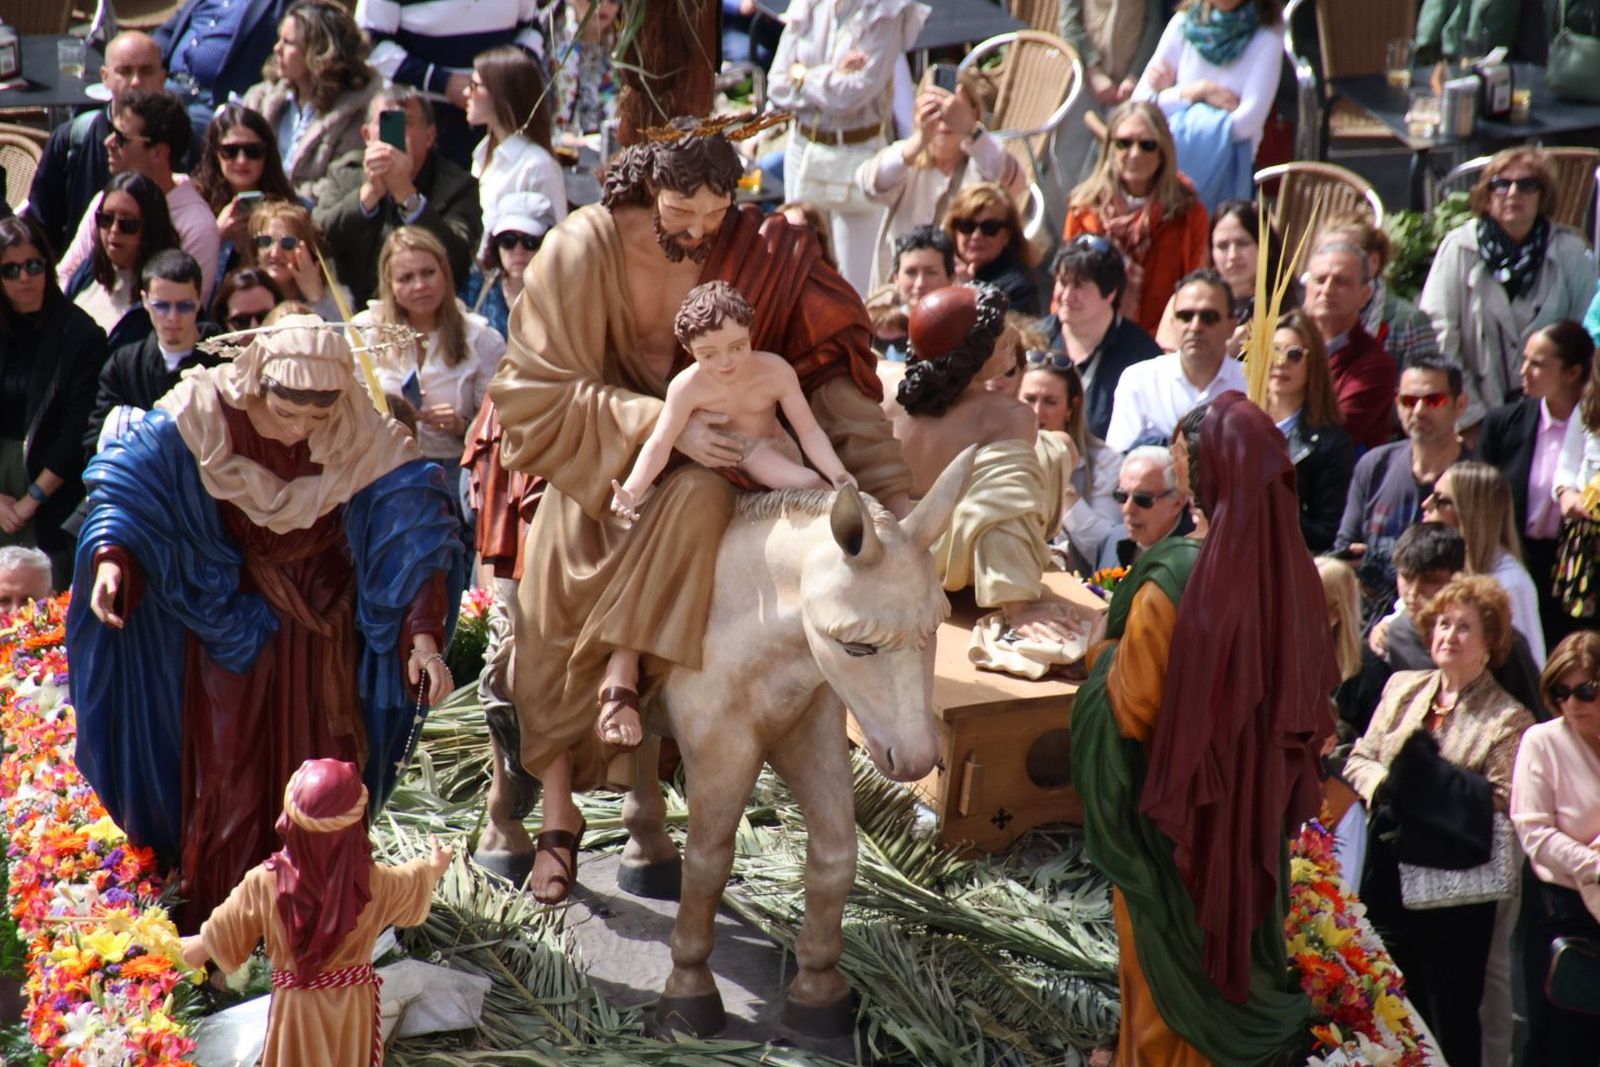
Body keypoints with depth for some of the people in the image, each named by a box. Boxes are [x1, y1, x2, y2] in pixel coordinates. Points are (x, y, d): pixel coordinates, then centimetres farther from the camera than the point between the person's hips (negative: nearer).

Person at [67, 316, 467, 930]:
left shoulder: (363, 438, -21)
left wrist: (423, 636, -29)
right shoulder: (205, 415, -22)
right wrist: (112, 557, -36)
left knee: (325, 765, 6)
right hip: (232, 619, 0)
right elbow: (128, 480, -18)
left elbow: (418, 531, -20)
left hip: (324, 622, 1)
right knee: (230, 767, 4)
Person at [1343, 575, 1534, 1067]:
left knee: (1450, 1013, 4)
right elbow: (1358, 758, 12)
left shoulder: (1509, 719, -5)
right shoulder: (1402, 687, 11)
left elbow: (1500, 800, -14)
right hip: (1389, 867, 5)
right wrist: (1384, 785, -9)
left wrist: (1424, 787, -18)